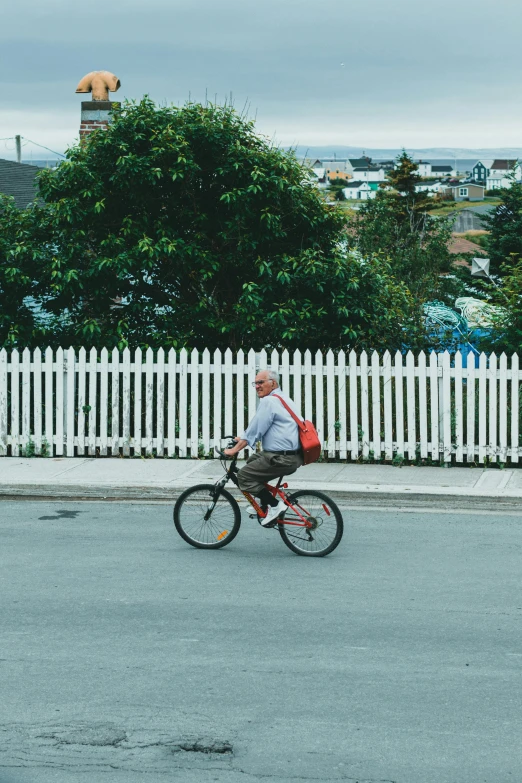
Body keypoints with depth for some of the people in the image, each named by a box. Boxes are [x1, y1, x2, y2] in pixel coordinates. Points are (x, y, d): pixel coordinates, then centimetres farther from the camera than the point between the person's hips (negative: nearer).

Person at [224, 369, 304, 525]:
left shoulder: (269, 401, -12)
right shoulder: (282, 398, 20)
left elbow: (255, 429, -13)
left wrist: (235, 449, -6)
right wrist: (244, 438, 32)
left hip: (282, 459, -10)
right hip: (293, 455, 10)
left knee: (244, 476, -7)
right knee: (253, 461, 27)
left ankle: (274, 505, -5)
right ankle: (265, 505, 27)